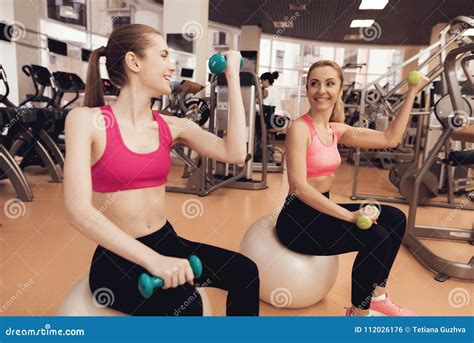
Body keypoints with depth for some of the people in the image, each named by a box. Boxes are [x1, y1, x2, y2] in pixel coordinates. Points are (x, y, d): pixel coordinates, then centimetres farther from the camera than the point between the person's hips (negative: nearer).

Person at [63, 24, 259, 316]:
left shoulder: (172, 126, 3)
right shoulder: (87, 120, -10)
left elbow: (235, 153, -12)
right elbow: (79, 210, -22)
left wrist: (233, 78, -6)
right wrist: (152, 260, -33)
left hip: (166, 242, 5)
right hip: (117, 258, -4)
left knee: (244, 271, -17)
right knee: (185, 305, -29)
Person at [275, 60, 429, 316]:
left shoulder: (337, 130, 8)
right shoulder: (300, 128, -16)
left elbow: (390, 138, 10)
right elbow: (299, 187, -25)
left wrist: (412, 92, 12)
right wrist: (349, 216, -27)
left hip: (320, 209, 9)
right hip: (298, 218, -9)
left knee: (394, 219, 6)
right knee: (375, 238, -20)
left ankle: (376, 296, 20)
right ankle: (358, 312, 5)